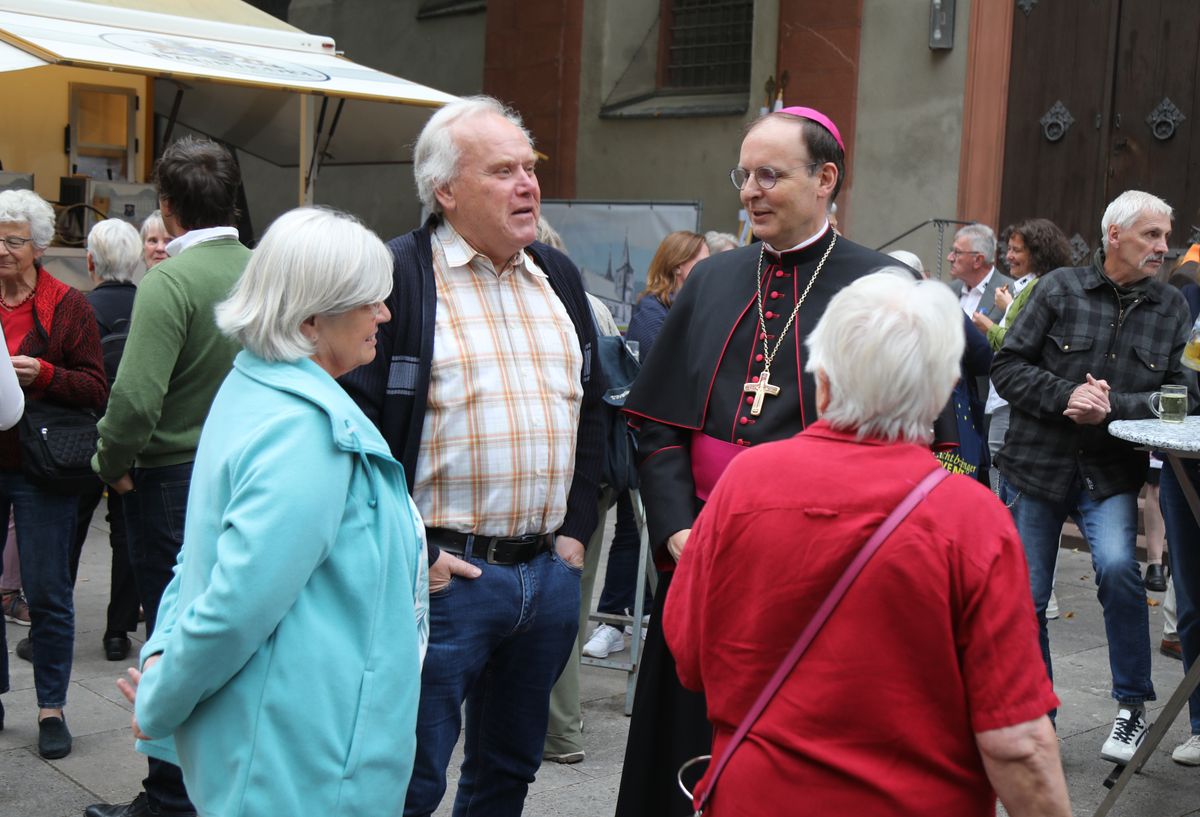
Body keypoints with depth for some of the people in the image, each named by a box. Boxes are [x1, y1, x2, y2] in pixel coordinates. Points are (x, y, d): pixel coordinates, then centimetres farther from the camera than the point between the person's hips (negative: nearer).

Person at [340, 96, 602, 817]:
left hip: (551, 571, 6)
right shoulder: (397, 276, -9)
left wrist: (576, 531, 11)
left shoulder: (560, 278, 13)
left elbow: (590, 411, 19)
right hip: (443, 573, -6)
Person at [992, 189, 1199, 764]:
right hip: (1037, 464, 0)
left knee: (1116, 565, -25)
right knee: (1026, 596, 4)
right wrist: (1066, 397, -17)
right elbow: (1007, 366, -3)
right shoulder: (1060, 289, 0)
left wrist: (1114, 408, -16)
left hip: (1111, 473, 0)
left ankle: (1132, 706, -5)